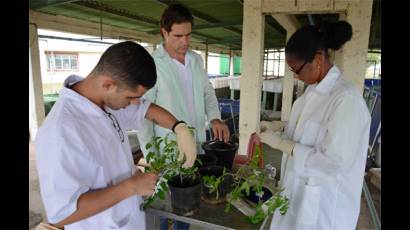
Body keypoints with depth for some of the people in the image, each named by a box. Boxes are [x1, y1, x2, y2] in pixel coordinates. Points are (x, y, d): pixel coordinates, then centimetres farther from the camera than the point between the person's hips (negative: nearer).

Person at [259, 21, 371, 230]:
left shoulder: (346, 99, -26)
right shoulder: (314, 89, 1)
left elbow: (334, 161, -27)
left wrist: (281, 143, -24)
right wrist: (279, 127, -2)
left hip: (323, 200, -7)